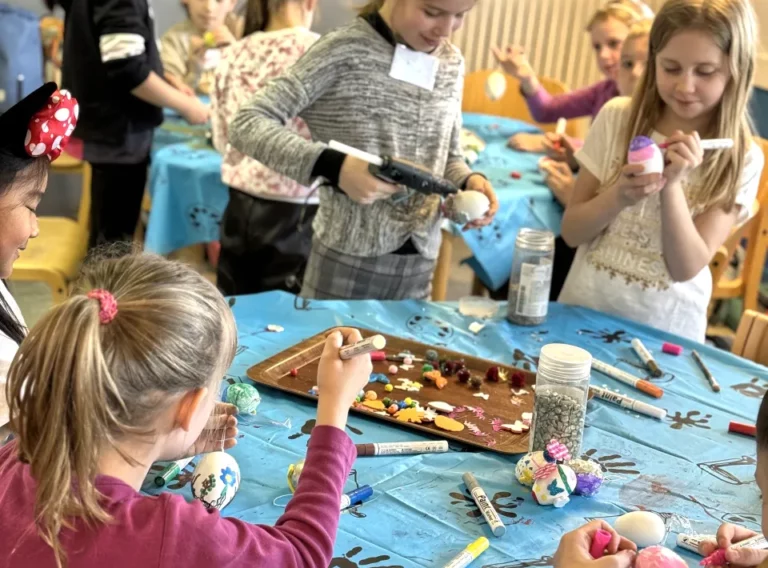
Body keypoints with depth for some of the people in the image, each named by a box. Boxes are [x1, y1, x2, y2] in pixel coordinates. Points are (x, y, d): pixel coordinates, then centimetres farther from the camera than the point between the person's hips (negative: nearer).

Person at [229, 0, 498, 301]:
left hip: (419, 264, 5)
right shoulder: (343, 52, -13)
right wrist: (333, 165, -30)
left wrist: (467, 181, -6)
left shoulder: (452, 64, 6)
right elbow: (246, 125, -17)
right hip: (348, 260, -5)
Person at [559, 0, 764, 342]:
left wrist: (672, 186, -21)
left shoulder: (740, 159, -7)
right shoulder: (617, 119, -3)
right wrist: (618, 197, -18)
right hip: (583, 309, 1)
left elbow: (687, 268, -10)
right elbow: (571, 232, -1)